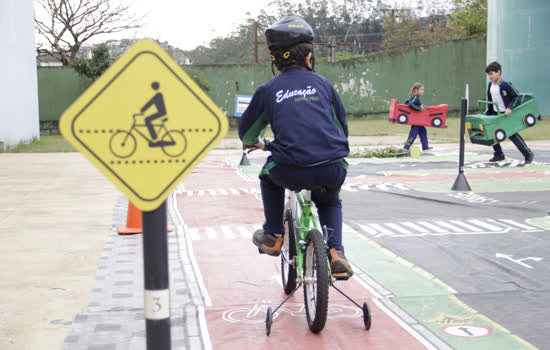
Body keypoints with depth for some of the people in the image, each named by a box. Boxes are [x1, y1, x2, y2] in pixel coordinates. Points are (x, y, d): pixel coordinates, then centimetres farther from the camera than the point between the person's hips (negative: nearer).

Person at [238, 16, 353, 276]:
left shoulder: (268, 90, 9)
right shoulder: (322, 83, 14)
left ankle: (273, 237, 32)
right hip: (333, 171, 2)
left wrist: (255, 143, 45)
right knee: (329, 202, 34)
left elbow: (246, 131, 22)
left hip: (291, 172, -2)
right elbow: (342, 125, 24)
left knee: (269, 174, 34)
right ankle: (335, 253, 17)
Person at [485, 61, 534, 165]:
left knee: (513, 135, -8)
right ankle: (499, 154, 17)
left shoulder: (505, 85, -17)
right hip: (495, 113, 8)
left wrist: (510, 108, -22)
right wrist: (488, 110, 16)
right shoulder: (490, 85, 5)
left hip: (507, 113, -7)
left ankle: (528, 154, 4)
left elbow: (516, 96, -13)